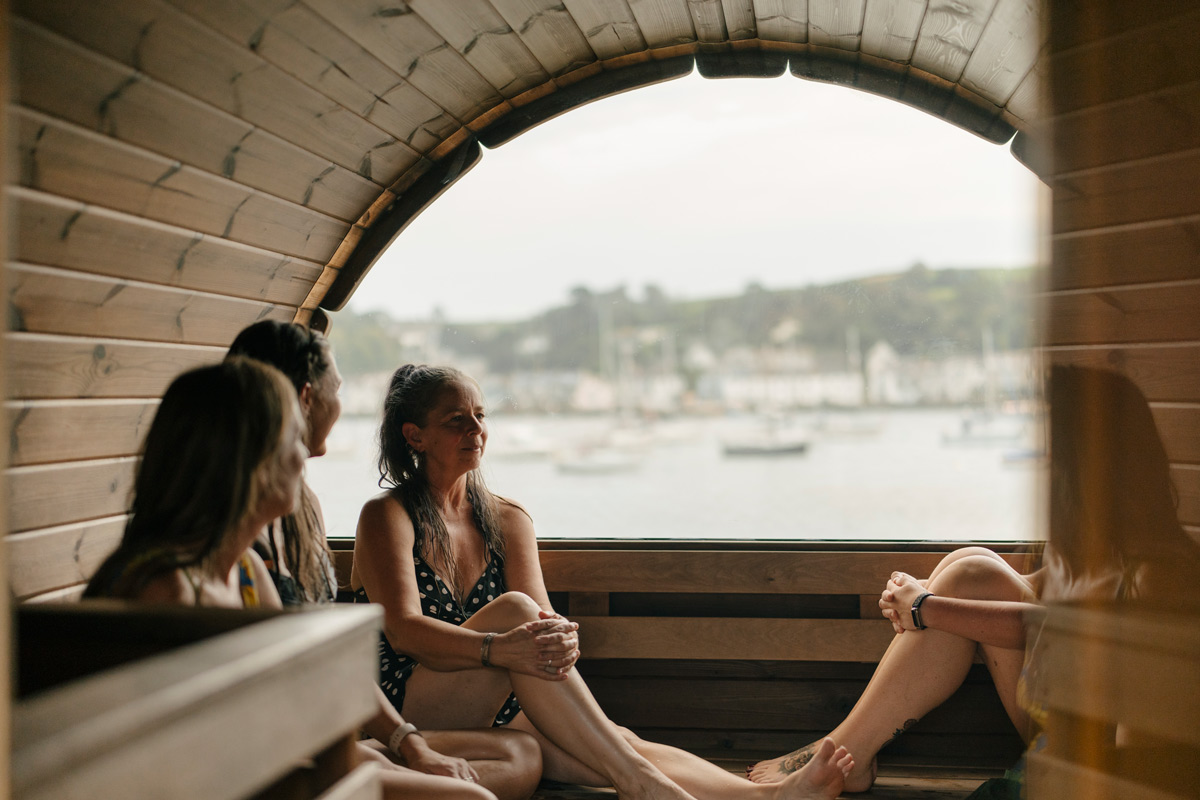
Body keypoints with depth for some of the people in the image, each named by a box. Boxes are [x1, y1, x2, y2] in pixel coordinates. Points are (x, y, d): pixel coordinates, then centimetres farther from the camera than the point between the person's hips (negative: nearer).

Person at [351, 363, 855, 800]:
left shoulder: (508, 521, 13)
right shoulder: (386, 517, -3)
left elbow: (543, 620, -1)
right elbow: (403, 630, -18)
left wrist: (561, 638, -27)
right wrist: (500, 649, -35)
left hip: (490, 711, 5)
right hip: (404, 709, -5)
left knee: (618, 745, -24)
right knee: (513, 608, -32)